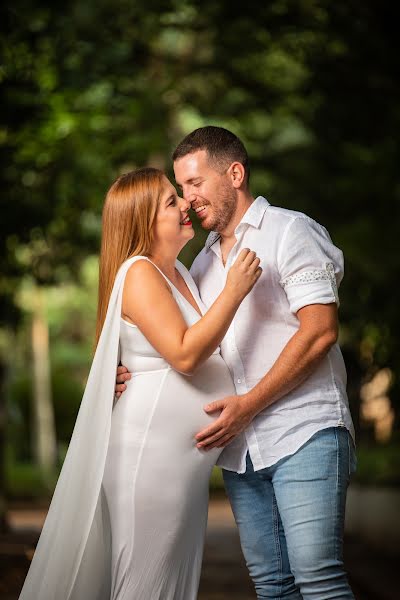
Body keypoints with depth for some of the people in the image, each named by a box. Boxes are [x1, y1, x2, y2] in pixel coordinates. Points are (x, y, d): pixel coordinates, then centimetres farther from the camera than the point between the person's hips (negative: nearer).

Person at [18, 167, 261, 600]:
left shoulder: (179, 273, 16)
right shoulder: (139, 273, -12)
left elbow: (205, 347, 30)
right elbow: (185, 354, -21)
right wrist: (233, 292, -20)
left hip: (184, 460, 10)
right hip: (152, 449, -10)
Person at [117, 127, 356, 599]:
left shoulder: (291, 231, -1)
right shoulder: (203, 263, 22)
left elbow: (319, 332, -11)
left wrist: (247, 405, -14)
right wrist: (139, 375, 2)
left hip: (304, 434, -7)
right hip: (239, 447, 7)